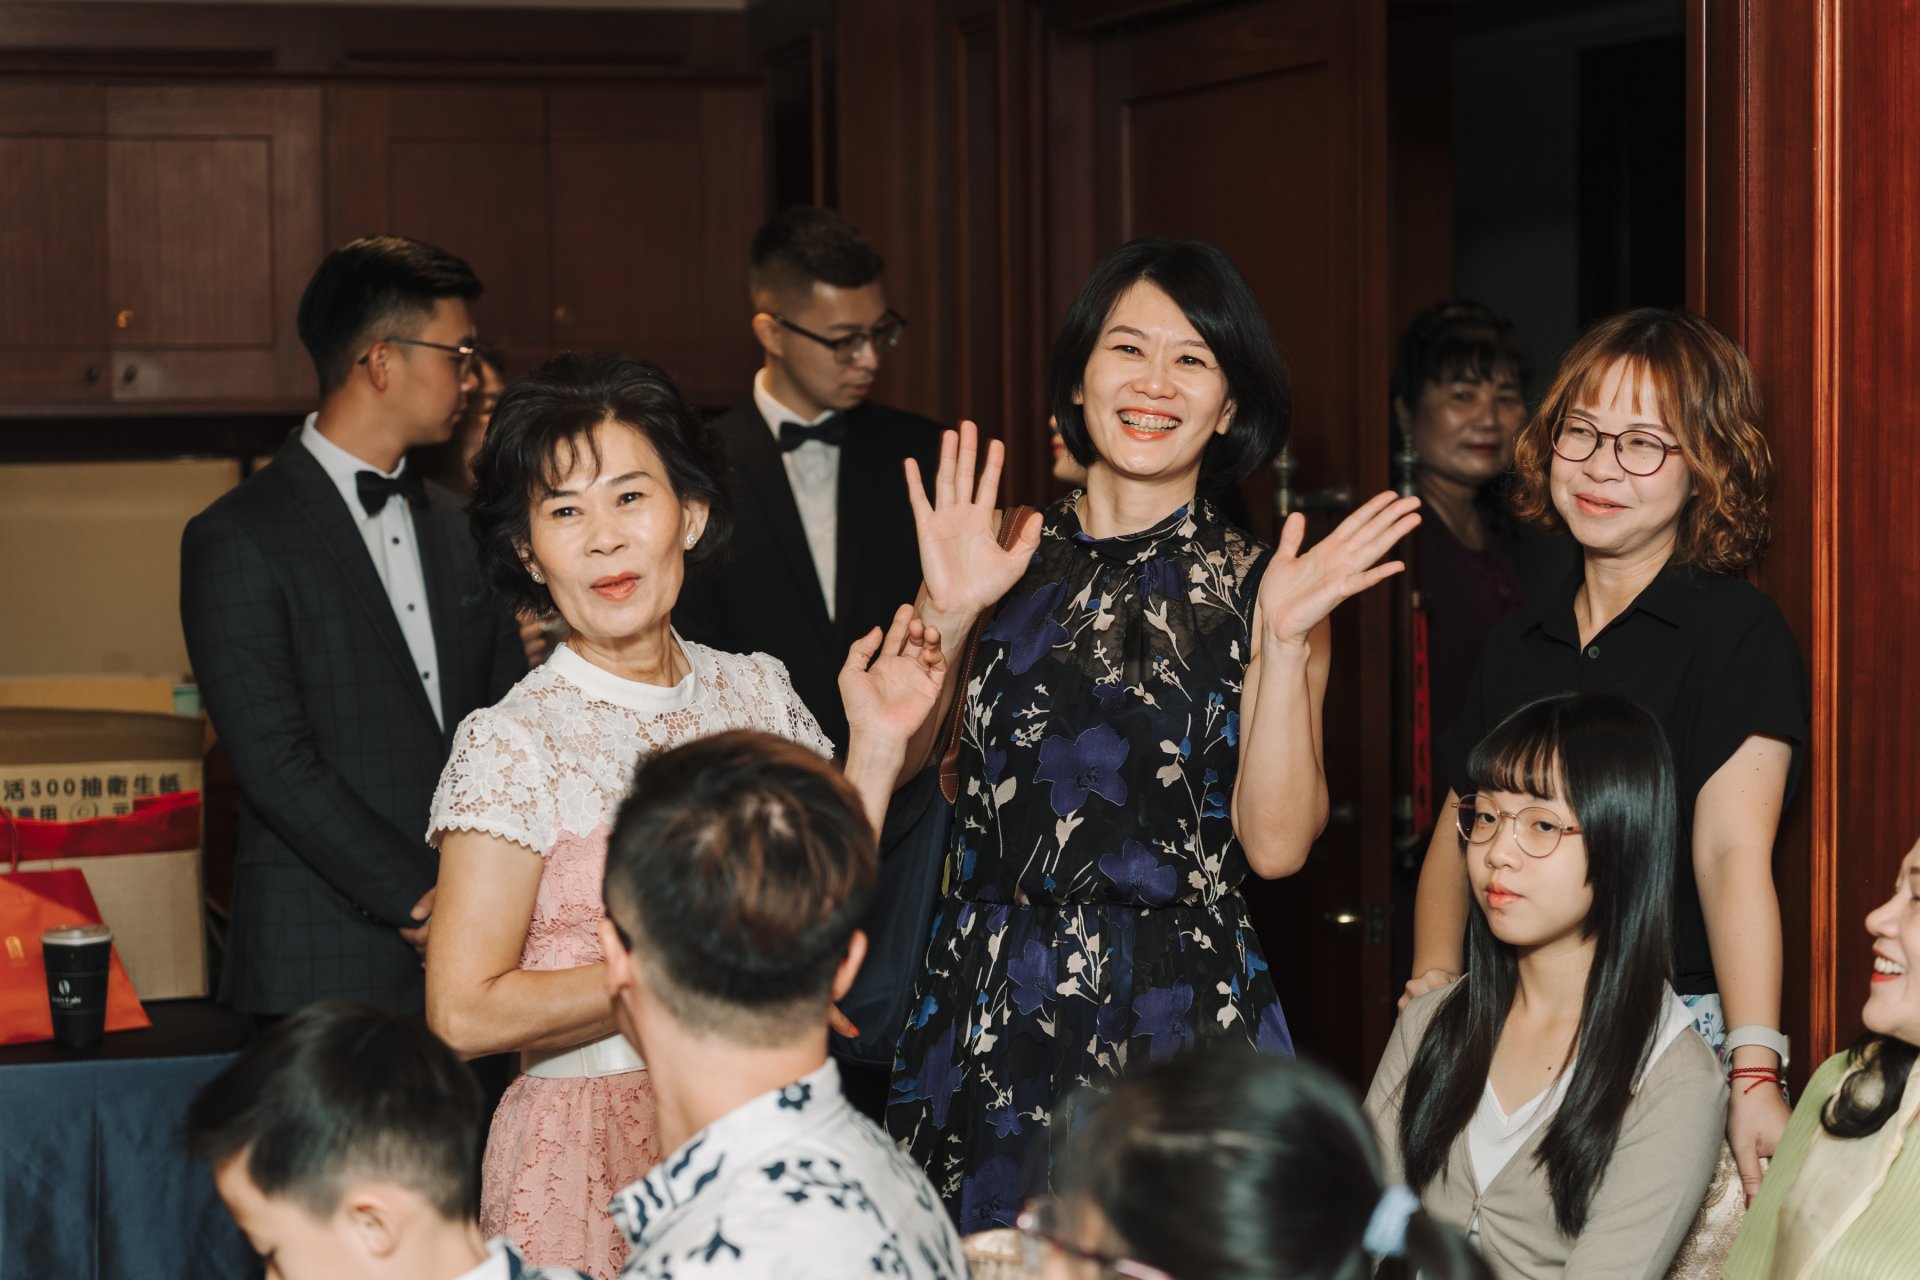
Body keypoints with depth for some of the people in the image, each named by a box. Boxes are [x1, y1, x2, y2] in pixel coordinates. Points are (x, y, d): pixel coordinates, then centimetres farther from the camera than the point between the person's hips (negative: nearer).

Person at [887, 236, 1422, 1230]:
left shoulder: (1257, 586, 0)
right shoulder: (1010, 554, 5)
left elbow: (1276, 842, -10)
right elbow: (888, 762, -1)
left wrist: (1286, 642, -16)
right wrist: (946, 615, -12)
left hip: (1177, 1011, -2)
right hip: (987, 1004, 2)